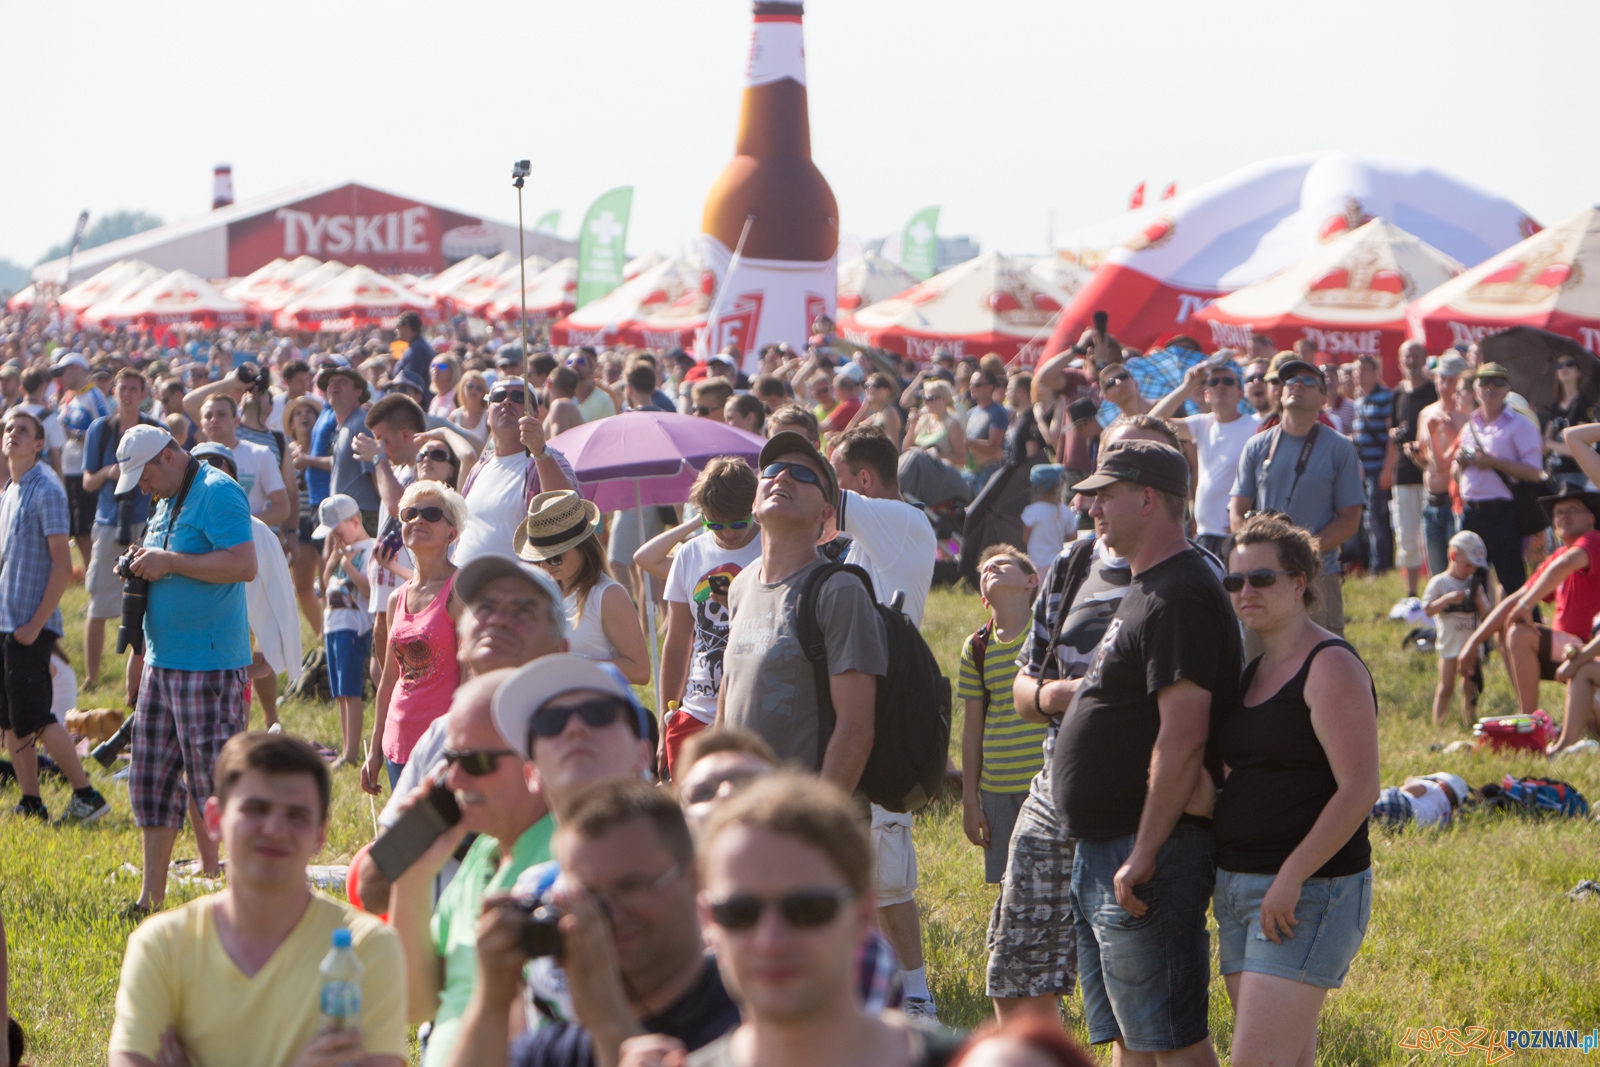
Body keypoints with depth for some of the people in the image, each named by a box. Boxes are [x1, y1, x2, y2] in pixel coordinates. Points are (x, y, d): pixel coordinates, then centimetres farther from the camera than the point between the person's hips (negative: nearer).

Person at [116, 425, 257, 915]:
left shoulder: (217, 494, -13)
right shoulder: (168, 501, 17)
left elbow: (243, 565, -24)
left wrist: (169, 562, -20)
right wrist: (145, 566, 7)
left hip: (209, 666, -10)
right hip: (162, 661, 10)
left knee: (217, 782, -8)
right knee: (151, 781, 10)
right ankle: (151, 896, 17)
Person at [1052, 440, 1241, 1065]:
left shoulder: (1180, 597, -17)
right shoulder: (1145, 590, 17)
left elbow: (1183, 737, -24)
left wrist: (1144, 855, -24)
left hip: (1143, 852, -11)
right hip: (1100, 849, 11)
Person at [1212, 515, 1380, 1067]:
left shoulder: (1330, 668, -12)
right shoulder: (1254, 672, 16)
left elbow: (1359, 789, -19)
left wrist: (1292, 877, -23)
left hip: (1310, 891, -9)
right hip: (1239, 887, 9)